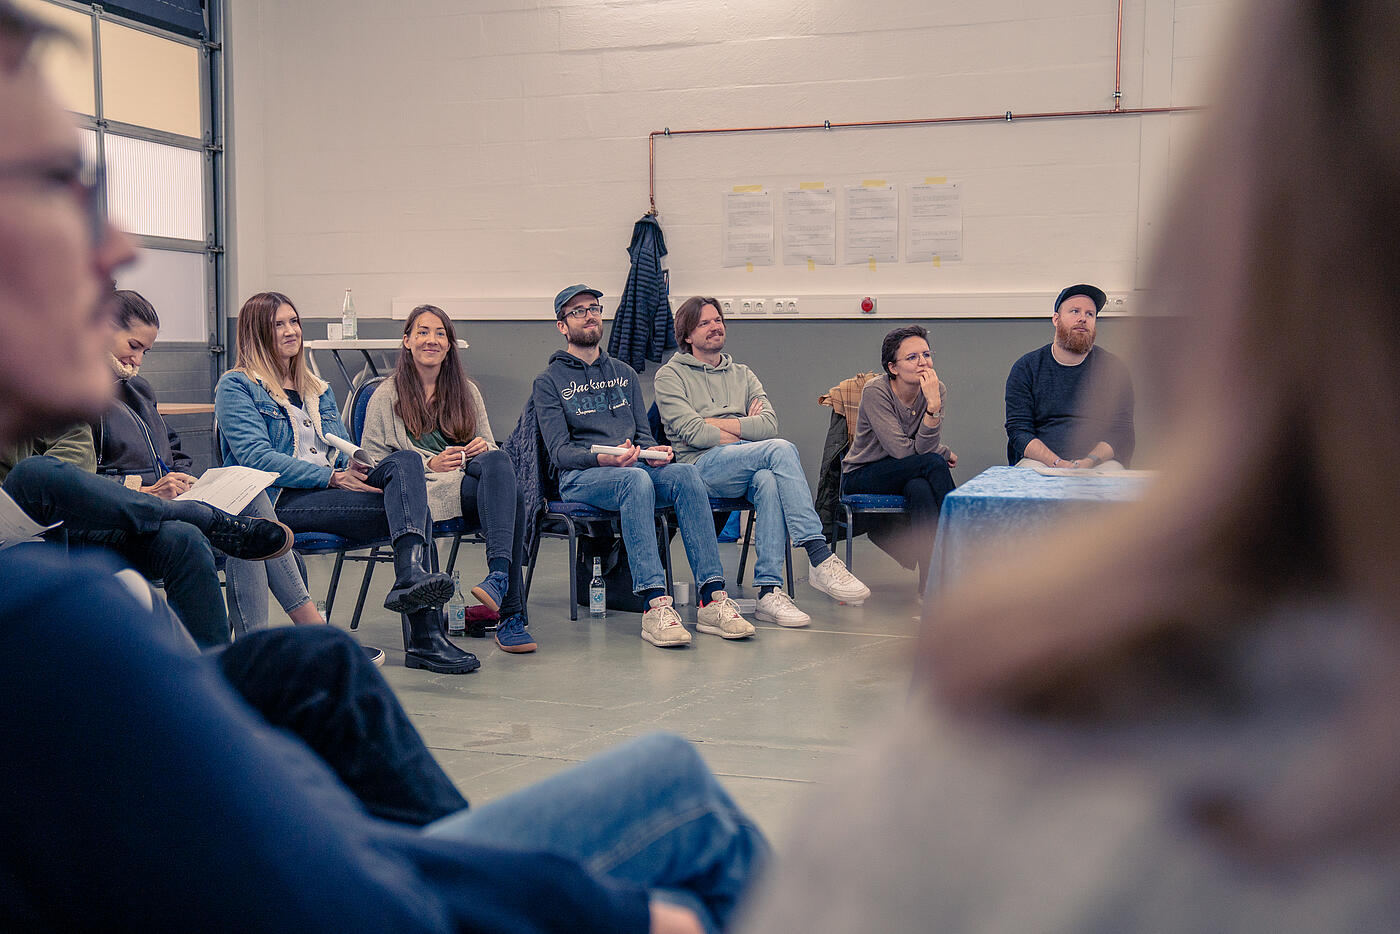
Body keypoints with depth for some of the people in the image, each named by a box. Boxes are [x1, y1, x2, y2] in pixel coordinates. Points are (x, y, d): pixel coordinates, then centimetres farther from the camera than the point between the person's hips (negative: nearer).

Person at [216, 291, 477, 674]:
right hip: (279, 499, -6)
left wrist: (353, 467, -4)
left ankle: (412, 577, -47)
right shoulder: (236, 386, 6)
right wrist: (332, 477, -17)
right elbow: (256, 457, -9)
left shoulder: (319, 391, 29)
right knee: (408, 511, -28)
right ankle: (424, 636, -40)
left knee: (405, 460, -27)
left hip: (331, 491, 6)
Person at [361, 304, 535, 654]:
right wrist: (430, 464, -10)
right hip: (423, 490, -4)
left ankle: (499, 573, -50)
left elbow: (492, 449, 24)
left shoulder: (466, 391, 24)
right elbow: (372, 464, 4)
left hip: (472, 478, 4)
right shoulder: (386, 396, 11)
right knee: (512, 497, -35)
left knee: (496, 461, -36)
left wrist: (483, 448, -2)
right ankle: (510, 614, -44)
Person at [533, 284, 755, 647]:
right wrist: (604, 458, -22)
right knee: (636, 480, -38)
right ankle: (655, 605, -47)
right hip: (579, 477, -4)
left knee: (685, 473, -29)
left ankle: (712, 598, -37)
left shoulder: (624, 373, 25)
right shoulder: (549, 382, 9)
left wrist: (652, 451, -6)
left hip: (632, 467, 4)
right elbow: (560, 452, -3)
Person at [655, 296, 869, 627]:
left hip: (748, 468, 4)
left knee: (767, 481, -37)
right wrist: (745, 430, -1)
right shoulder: (671, 375, 13)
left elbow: (769, 424, 7)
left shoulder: (742, 374, 27)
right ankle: (821, 560, -37)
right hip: (703, 464, -4)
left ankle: (769, 591, -42)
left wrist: (714, 423, -1)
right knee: (781, 449, -32)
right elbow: (692, 433, -5)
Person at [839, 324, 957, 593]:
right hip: (861, 478, -3)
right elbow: (902, 451, -22)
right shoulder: (876, 392, -18)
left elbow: (925, 448, -19)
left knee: (920, 488, -36)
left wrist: (934, 406, -30)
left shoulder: (937, 390, -6)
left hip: (911, 475, 3)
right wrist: (944, 454, -8)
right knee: (933, 463, -30)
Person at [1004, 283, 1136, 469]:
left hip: (1098, 462, 1)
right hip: (1041, 460, -1)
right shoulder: (1025, 368, 7)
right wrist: (1057, 463, -19)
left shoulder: (1113, 368, 9)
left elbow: (1120, 432, 3)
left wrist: (1090, 461, -18)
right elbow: (1018, 430, -1)